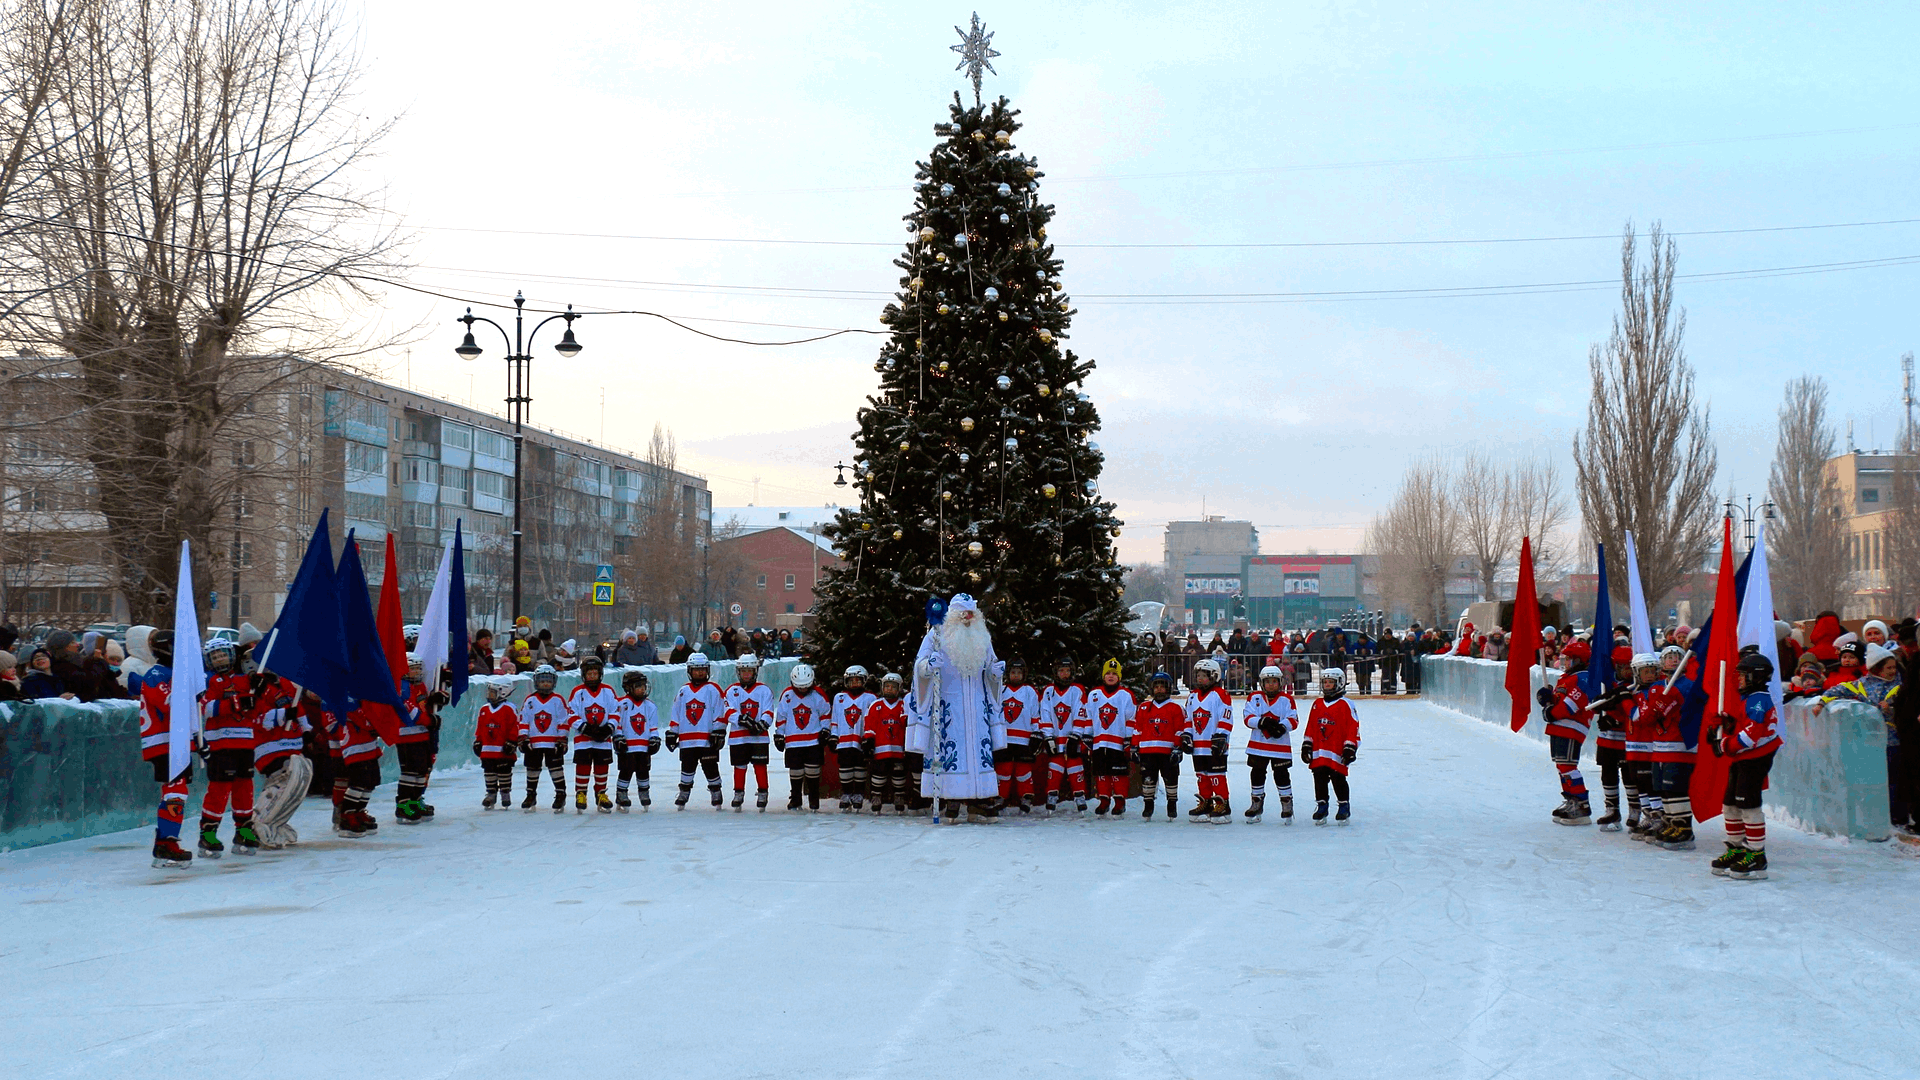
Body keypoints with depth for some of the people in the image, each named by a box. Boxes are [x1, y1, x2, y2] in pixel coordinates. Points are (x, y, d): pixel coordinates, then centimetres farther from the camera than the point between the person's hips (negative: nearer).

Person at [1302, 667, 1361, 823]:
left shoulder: (1346, 704, -5)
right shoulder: (1317, 705, 13)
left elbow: (1353, 728, -7)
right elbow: (1311, 727, 18)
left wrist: (1350, 748, -11)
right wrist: (1306, 745, 14)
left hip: (1337, 753, -5)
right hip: (1319, 753, 5)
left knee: (1338, 780, -2)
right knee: (1319, 779, 7)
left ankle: (1344, 806, 13)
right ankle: (1321, 807, 18)